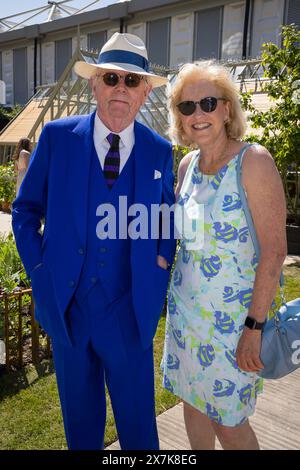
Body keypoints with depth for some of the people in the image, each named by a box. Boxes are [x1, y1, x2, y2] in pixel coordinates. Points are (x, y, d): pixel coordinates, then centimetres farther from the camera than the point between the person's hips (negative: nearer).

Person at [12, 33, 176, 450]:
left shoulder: (159, 151, -1)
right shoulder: (57, 137, -4)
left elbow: (168, 215, 12)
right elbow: (26, 208, 4)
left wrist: (162, 260, -2)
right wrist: (38, 266, -3)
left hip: (128, 311, 0)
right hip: (65, 305, 1)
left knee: (137, 420, 16)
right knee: (80, 417, 21)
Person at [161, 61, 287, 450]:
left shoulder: (254, 161, -16)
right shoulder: (187, 164, 4)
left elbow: (274, 250, -19)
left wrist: (255, 327, -19)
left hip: (233, 315, -6)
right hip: (185, 308, 6)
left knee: (228, 424, 7)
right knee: (193, 401, 19)